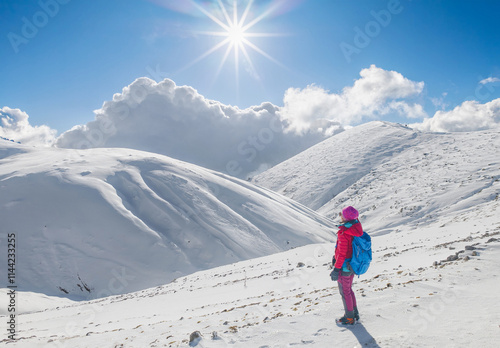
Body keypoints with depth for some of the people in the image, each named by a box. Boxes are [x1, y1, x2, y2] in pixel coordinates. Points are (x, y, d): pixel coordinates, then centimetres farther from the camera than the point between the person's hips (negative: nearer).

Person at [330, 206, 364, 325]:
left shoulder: (343, 233, -27)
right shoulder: (356, 228, -3)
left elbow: (342, 254, -25)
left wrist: (336, 269, -17)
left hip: (344, 267, -8)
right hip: (353, 265, 8)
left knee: (345, 292, 9)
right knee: (349, 289, 24)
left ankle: (349, 318, 22)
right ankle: (355, 313, 35)